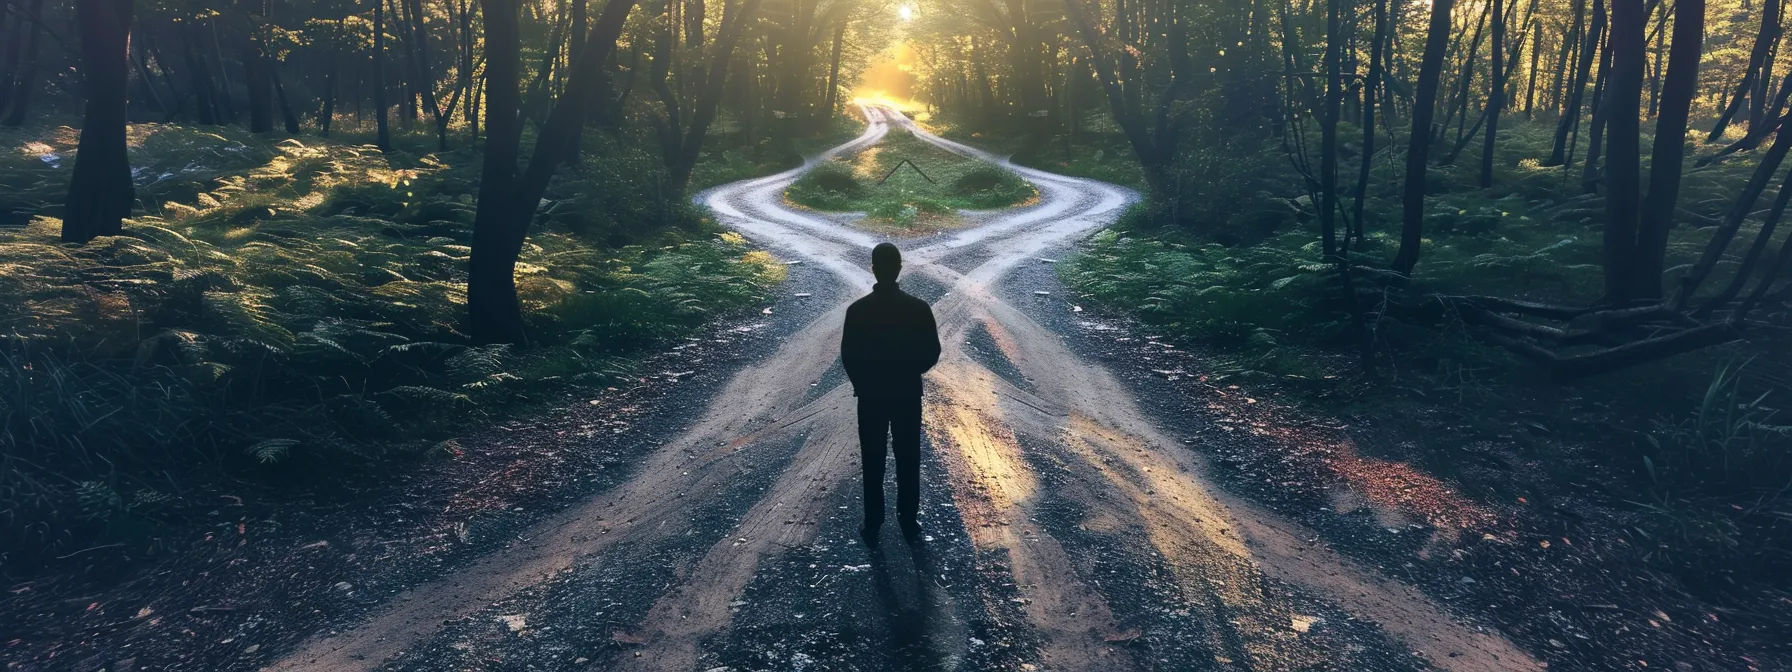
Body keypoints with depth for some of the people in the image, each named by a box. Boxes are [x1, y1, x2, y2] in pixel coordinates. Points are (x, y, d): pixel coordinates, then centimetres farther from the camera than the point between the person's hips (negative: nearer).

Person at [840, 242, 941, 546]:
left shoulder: (857, 310, -14)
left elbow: (848, 357, -7)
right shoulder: (919, 309, -12)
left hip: (870, 396, 0)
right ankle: (909, 522, 23)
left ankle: (873, 527, 18)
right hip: (908, 395, 1)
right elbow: (932, 353, -5)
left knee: (873, 463, 11)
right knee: (908, 461, 13)